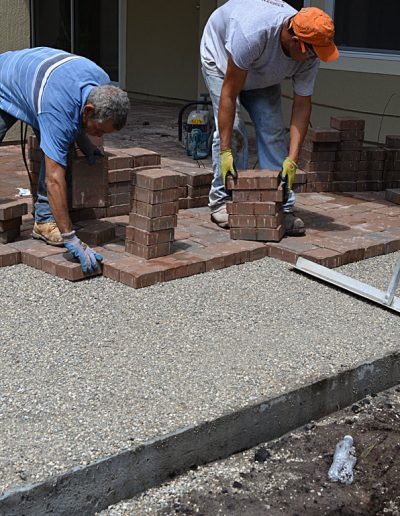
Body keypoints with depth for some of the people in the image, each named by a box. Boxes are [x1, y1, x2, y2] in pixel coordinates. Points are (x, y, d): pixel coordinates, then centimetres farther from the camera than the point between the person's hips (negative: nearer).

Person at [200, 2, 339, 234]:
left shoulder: (310, 52, -30)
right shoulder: (252, 34, -45)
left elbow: (302, 104, -23)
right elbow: (228, 94, -39)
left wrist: (292, 160, -30)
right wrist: (225, 152, -39)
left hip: (262, 72, 4)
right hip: (220, 54, -4)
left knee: (273, 131, -9)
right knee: (232, 129, -19)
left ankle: (282, 208, -5)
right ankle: (221, 202, -5)